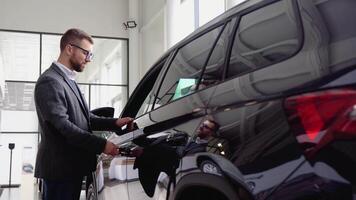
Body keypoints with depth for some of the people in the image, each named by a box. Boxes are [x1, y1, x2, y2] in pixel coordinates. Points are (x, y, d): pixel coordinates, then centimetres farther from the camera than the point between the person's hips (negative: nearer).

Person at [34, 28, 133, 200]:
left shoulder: (69, 80, 17)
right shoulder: (50, 82, -15)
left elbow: (84, 118, 16)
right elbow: (63, 125, -22)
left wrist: (115, 123, 3)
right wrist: (101, 145, -22)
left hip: (73, 165, 10)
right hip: (59, 168, -9)